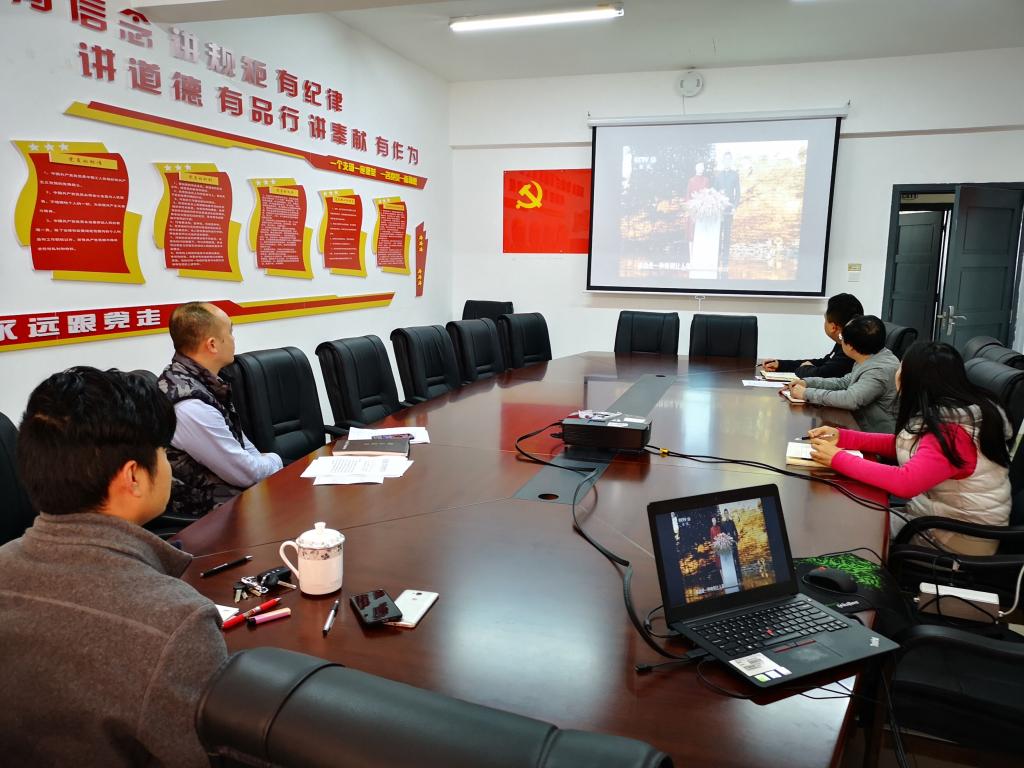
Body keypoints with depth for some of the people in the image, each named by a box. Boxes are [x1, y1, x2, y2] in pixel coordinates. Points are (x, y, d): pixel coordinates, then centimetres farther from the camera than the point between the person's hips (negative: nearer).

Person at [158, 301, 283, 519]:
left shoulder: (199, 380, 1)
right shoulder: (188, 405, -28)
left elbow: (240, 444, 13)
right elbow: (246, 473, -20)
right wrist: (274, 461, -2)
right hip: (212, 511, -9)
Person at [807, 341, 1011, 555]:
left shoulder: (952, 431, -29)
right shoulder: (944, 411, -2)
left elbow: (904, 483, -37)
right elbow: (901, 445, 7)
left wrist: (837, 459, -30)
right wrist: (841, 437, -3)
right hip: (936, 511, 7)